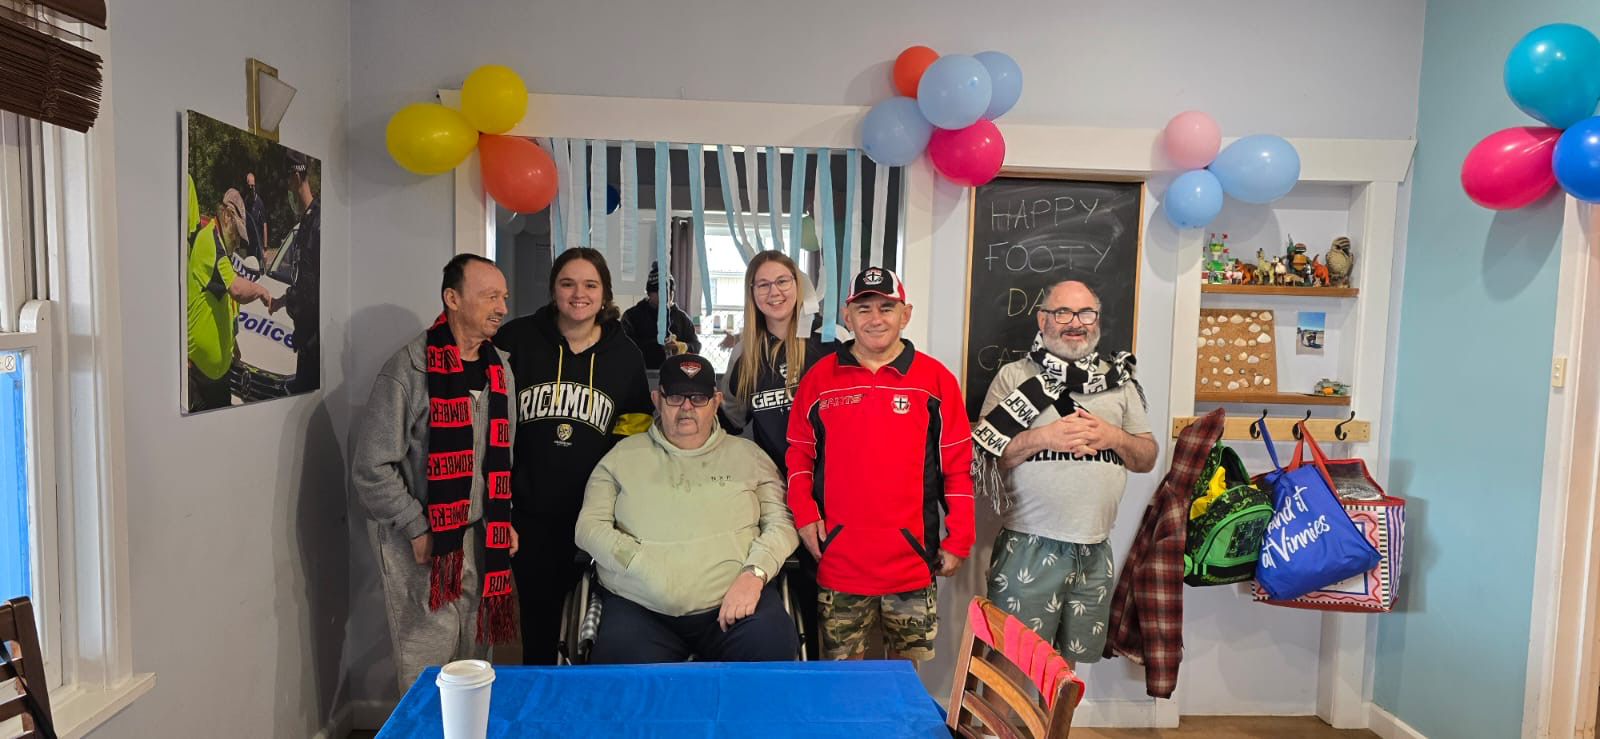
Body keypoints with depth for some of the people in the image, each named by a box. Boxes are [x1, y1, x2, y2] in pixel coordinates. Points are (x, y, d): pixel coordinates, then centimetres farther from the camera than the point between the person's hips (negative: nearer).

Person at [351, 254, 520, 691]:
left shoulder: (500, 369, 8)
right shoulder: (412, 367, -13)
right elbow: (372, 467, -14)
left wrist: (503, 520, 11)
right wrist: (419, 531, -13)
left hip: (480, 536, 6)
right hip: (419, 539, -6)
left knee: (473, 656, 14)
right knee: (431, 660, -2)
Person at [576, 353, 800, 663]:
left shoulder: (748, 455, 15)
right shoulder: (623, 456, 15)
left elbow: (780, 524, 9)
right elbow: (589, 526, 9)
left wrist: (754, 573, -10)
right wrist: (645, 567, -6)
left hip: (734, 602, 1)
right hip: (641, 609, -1)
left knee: (774, 644, -29)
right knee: (619, 657, -32)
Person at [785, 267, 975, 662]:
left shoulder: (936, 379, 0)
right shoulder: (819, 377, 5)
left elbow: (959, 465, 2)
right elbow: (799, 452, 12)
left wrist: (958, 541, 0)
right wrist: (804, 514, -1)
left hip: (912, 560, -1)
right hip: (837, 560, 1)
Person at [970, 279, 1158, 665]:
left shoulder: (1120, 381, 12)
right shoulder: (1015, 376, 2)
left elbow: (1147, 458, 13)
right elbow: (985, 455, -5)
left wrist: (1113, 437, -6)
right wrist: (1042, 437, -17)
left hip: (1095, 550, 4)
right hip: (1030, 547, -3)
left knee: (1070, 664, 14)